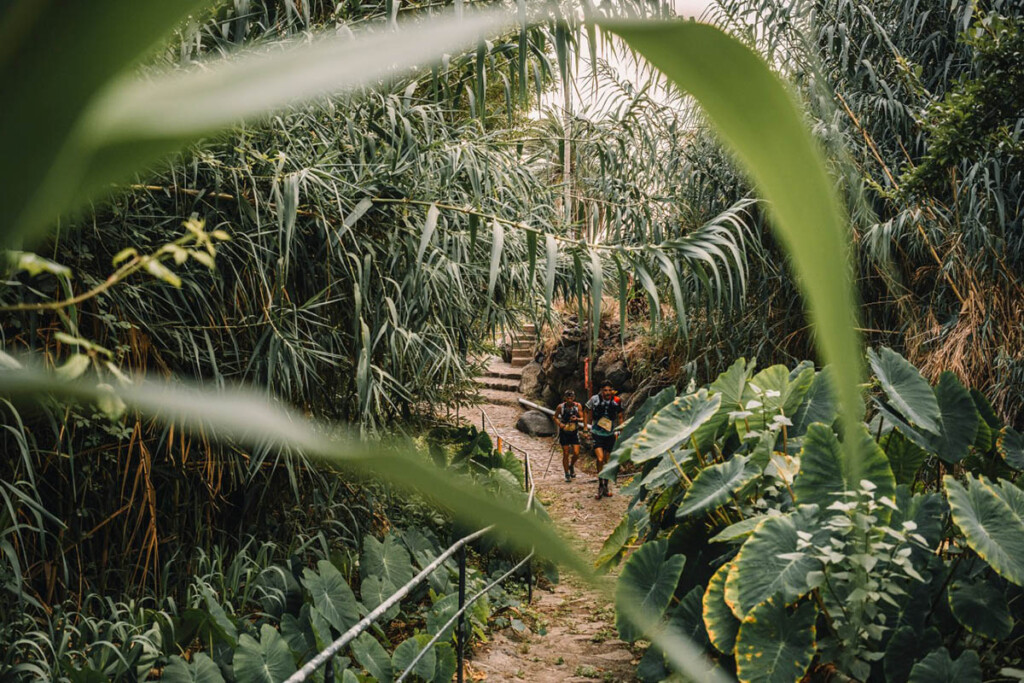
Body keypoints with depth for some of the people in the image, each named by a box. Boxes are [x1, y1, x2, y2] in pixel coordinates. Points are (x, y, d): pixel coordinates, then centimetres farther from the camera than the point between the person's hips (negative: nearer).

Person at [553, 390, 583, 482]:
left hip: (574, 432, 1)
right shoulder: (560, 407, -7)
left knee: (576, 453, -6)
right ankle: (567, 474, 13)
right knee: (566, 454, 0)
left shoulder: (578, 406, -5)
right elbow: (555, 417, 5)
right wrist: (559, 424, -14)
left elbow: (582, 419, -2)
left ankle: (571, 466, 26)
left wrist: (577, 419, -23)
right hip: (564, 432, -1)